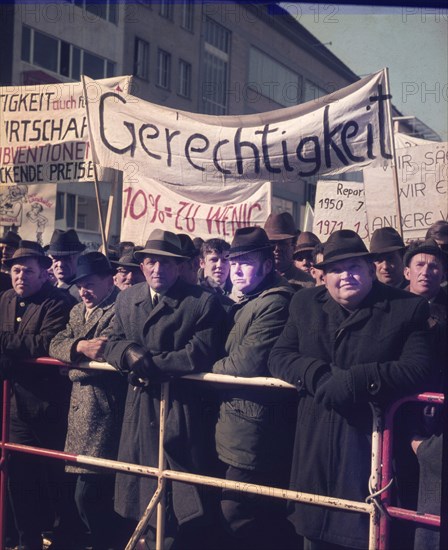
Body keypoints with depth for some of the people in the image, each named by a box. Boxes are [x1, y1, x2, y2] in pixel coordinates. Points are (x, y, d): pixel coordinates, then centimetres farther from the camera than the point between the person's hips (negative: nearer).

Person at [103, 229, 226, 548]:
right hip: (140, 405, 5)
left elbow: (201, 354, -17)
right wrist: (129, 352, -17)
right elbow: (113, 344, 7)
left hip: (182, 406, -4)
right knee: (142, 484, 12)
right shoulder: (127, 300, 10)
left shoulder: (202, 302, -9)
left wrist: (152, 364, -17)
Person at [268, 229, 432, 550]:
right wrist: (319, 375, -17)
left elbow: (418, 370, -14)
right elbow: (278, 357, 3)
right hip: (315, 448, 4)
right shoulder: (305, 304, 9)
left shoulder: (407, 309, -4)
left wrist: (357, 379, -26)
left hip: (372, 448, -3)